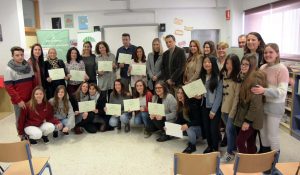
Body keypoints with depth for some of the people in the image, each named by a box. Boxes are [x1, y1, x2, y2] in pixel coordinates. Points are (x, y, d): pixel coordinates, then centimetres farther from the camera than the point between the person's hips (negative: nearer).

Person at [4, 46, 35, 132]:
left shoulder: (28, 66, 5)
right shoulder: (9, 69, -8)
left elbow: (34, 82, 12)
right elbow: (8, 87, -12)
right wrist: (18, 100, -15)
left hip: (30, 99, 4)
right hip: (18, 101, -4)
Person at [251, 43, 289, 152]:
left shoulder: (282, 69, -15)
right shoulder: (263, 67, 4)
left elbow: (282, 91, -23)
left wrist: (264, 91, -34)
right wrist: (257, 90, -1)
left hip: (275, 105, -6)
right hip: (262, 103, 6)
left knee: (272, 135, 7)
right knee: (262, 132, 19)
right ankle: (263, 153, 39)